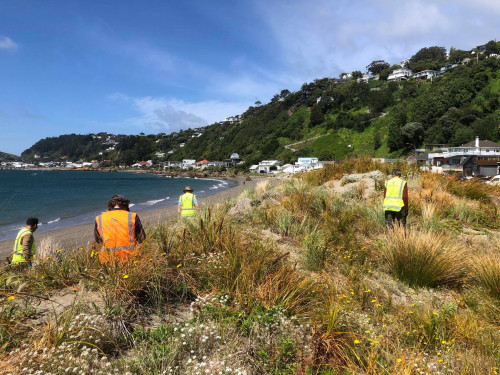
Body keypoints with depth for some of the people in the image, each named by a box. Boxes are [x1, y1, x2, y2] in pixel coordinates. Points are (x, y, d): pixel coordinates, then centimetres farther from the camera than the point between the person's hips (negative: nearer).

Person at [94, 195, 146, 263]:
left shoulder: (99, 219, 3)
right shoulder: (132, 217, -4)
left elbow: (98, 241, 17)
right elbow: (141, 239, 2)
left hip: (109, 260, 2)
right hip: (130, 257, -2)